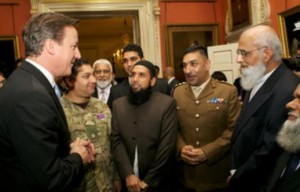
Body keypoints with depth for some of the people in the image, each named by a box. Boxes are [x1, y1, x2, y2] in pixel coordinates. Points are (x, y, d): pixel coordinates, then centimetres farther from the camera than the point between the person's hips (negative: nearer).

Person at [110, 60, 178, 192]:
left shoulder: (167, 103, -8)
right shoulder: (118, 104, 3)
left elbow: (167, 145, -11)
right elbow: (116, 141, -2)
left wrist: (148, 180, -11)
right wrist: (128, 174, -13)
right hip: (127, 181, 3)